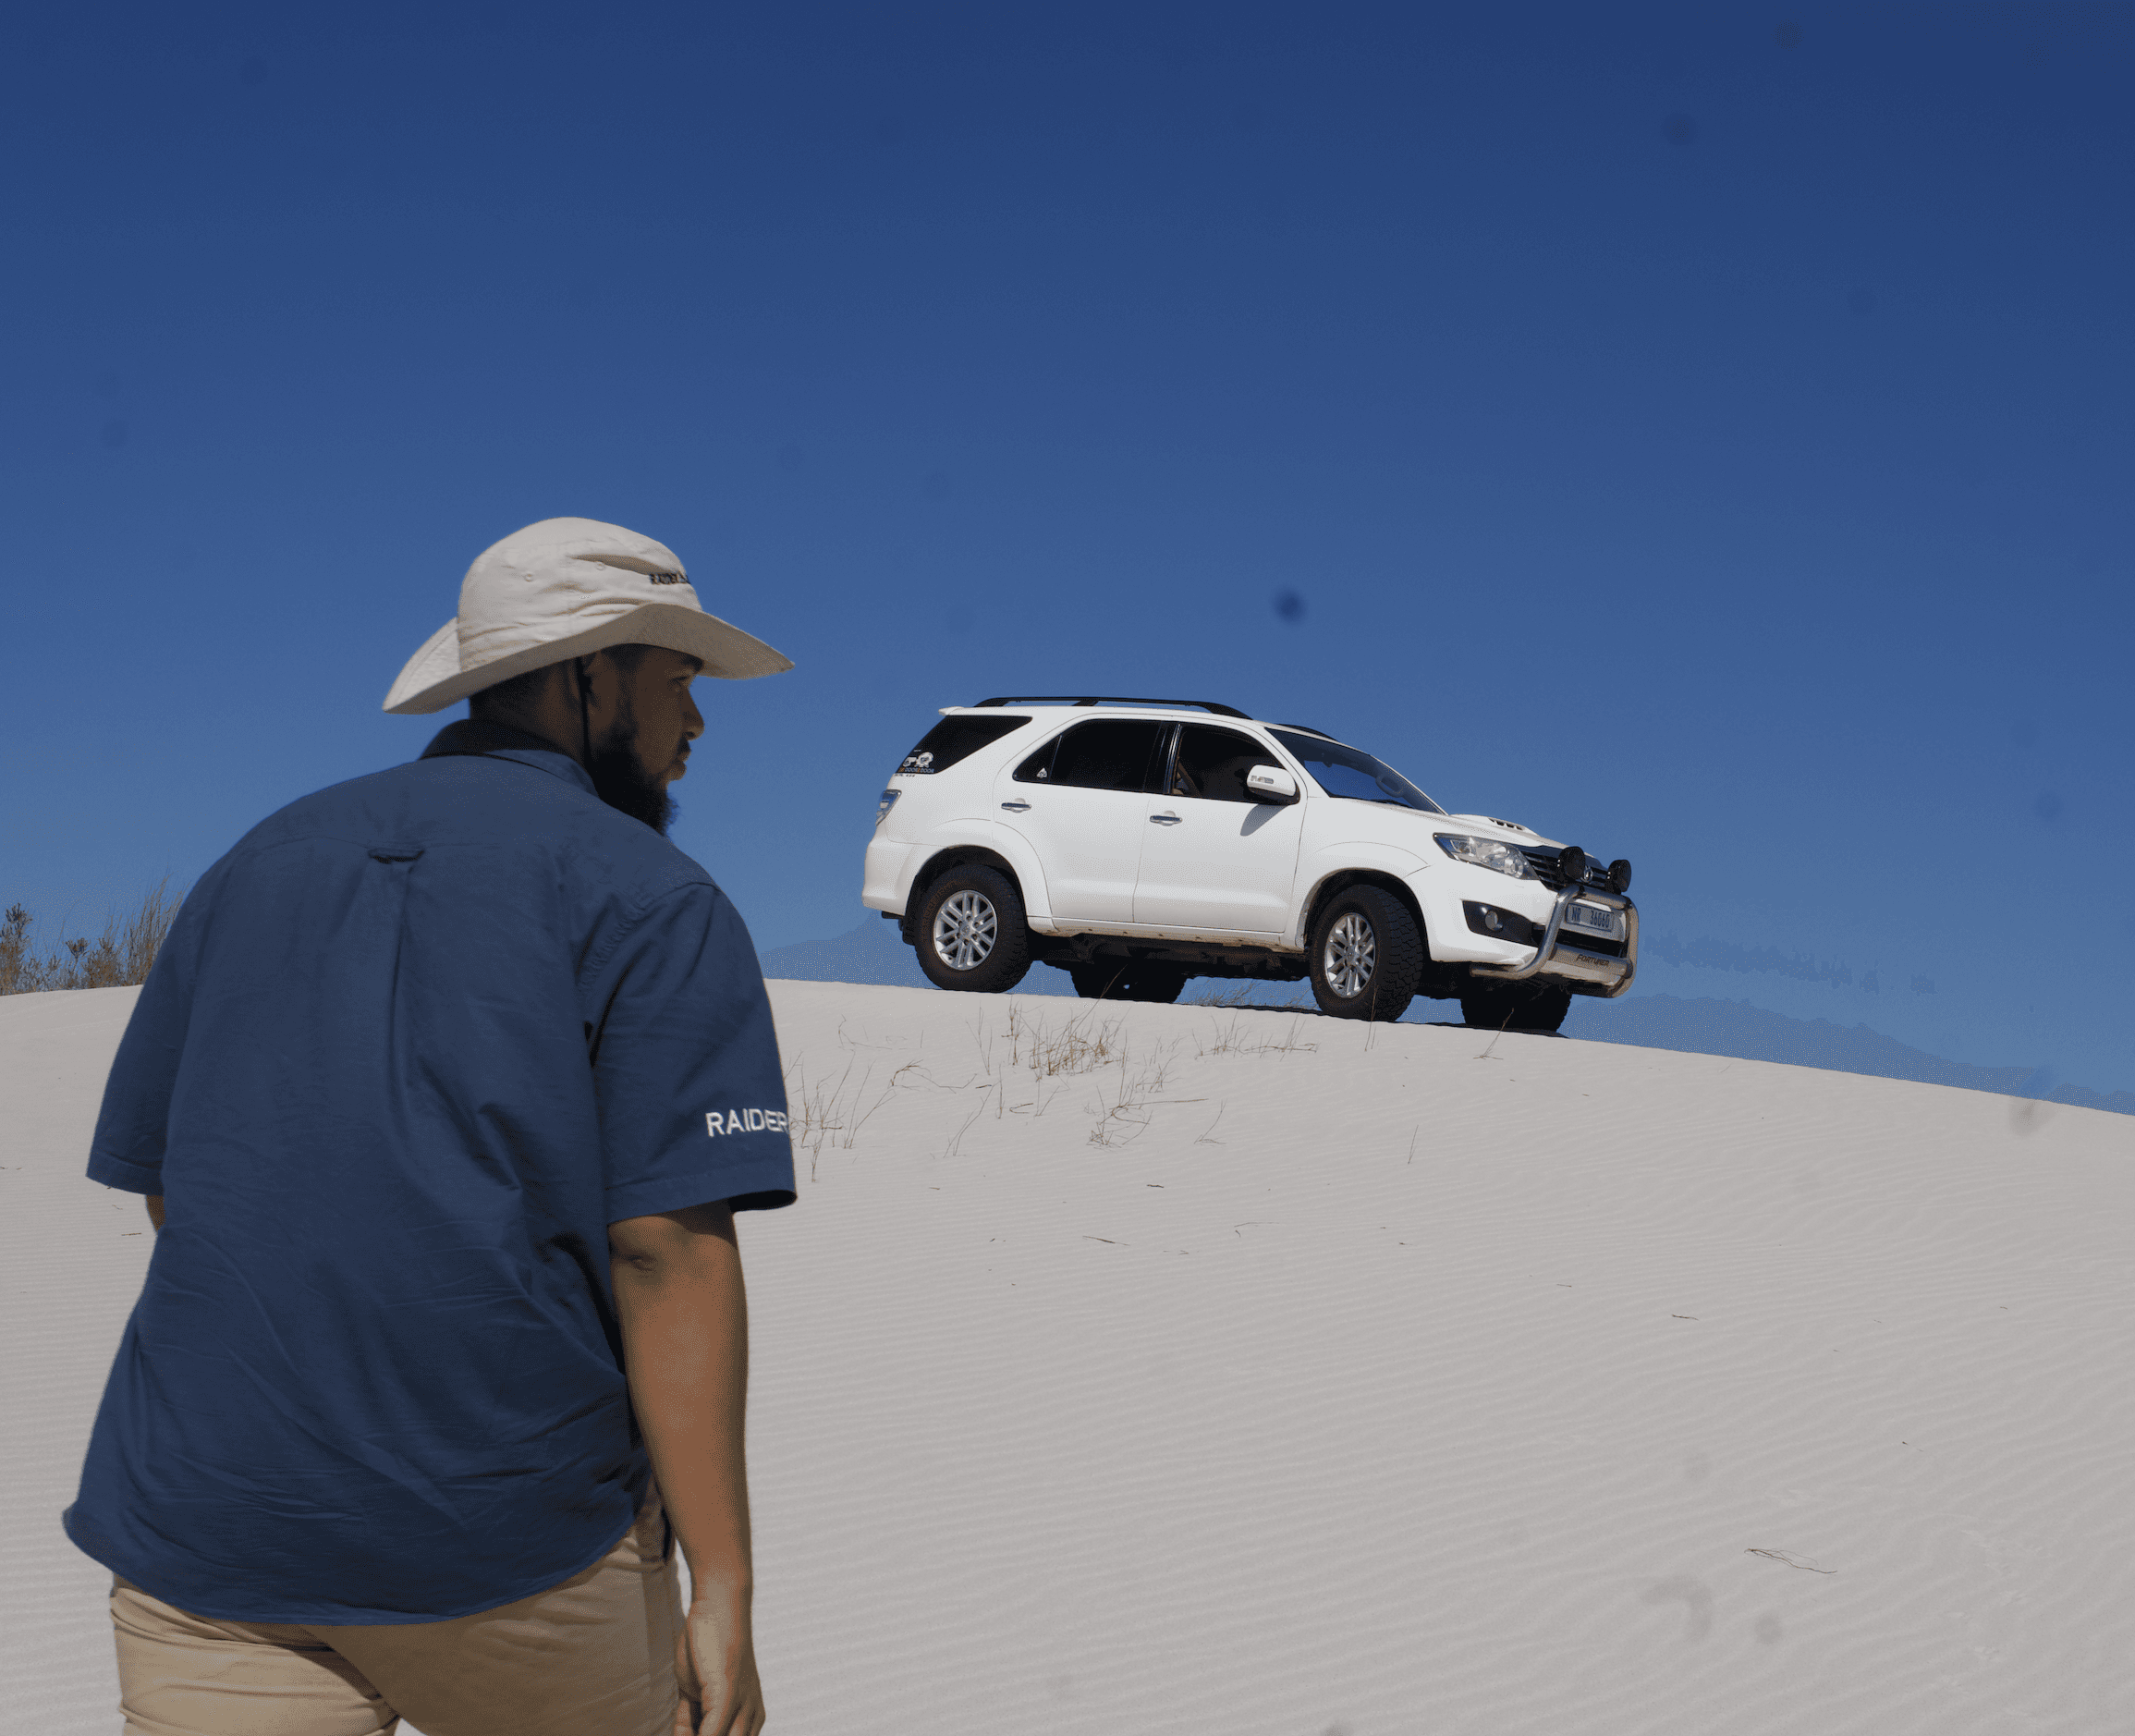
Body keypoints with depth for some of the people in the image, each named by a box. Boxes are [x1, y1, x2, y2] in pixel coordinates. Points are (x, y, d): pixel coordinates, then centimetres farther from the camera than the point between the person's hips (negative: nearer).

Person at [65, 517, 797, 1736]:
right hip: (518, 1533, -4)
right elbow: (669, 1252, -13)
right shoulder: (654, 903, -3)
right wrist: (723, 1588, -12)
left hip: (204, 1515, 4)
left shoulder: (258, 864, 14)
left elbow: (167, 1186, 18)